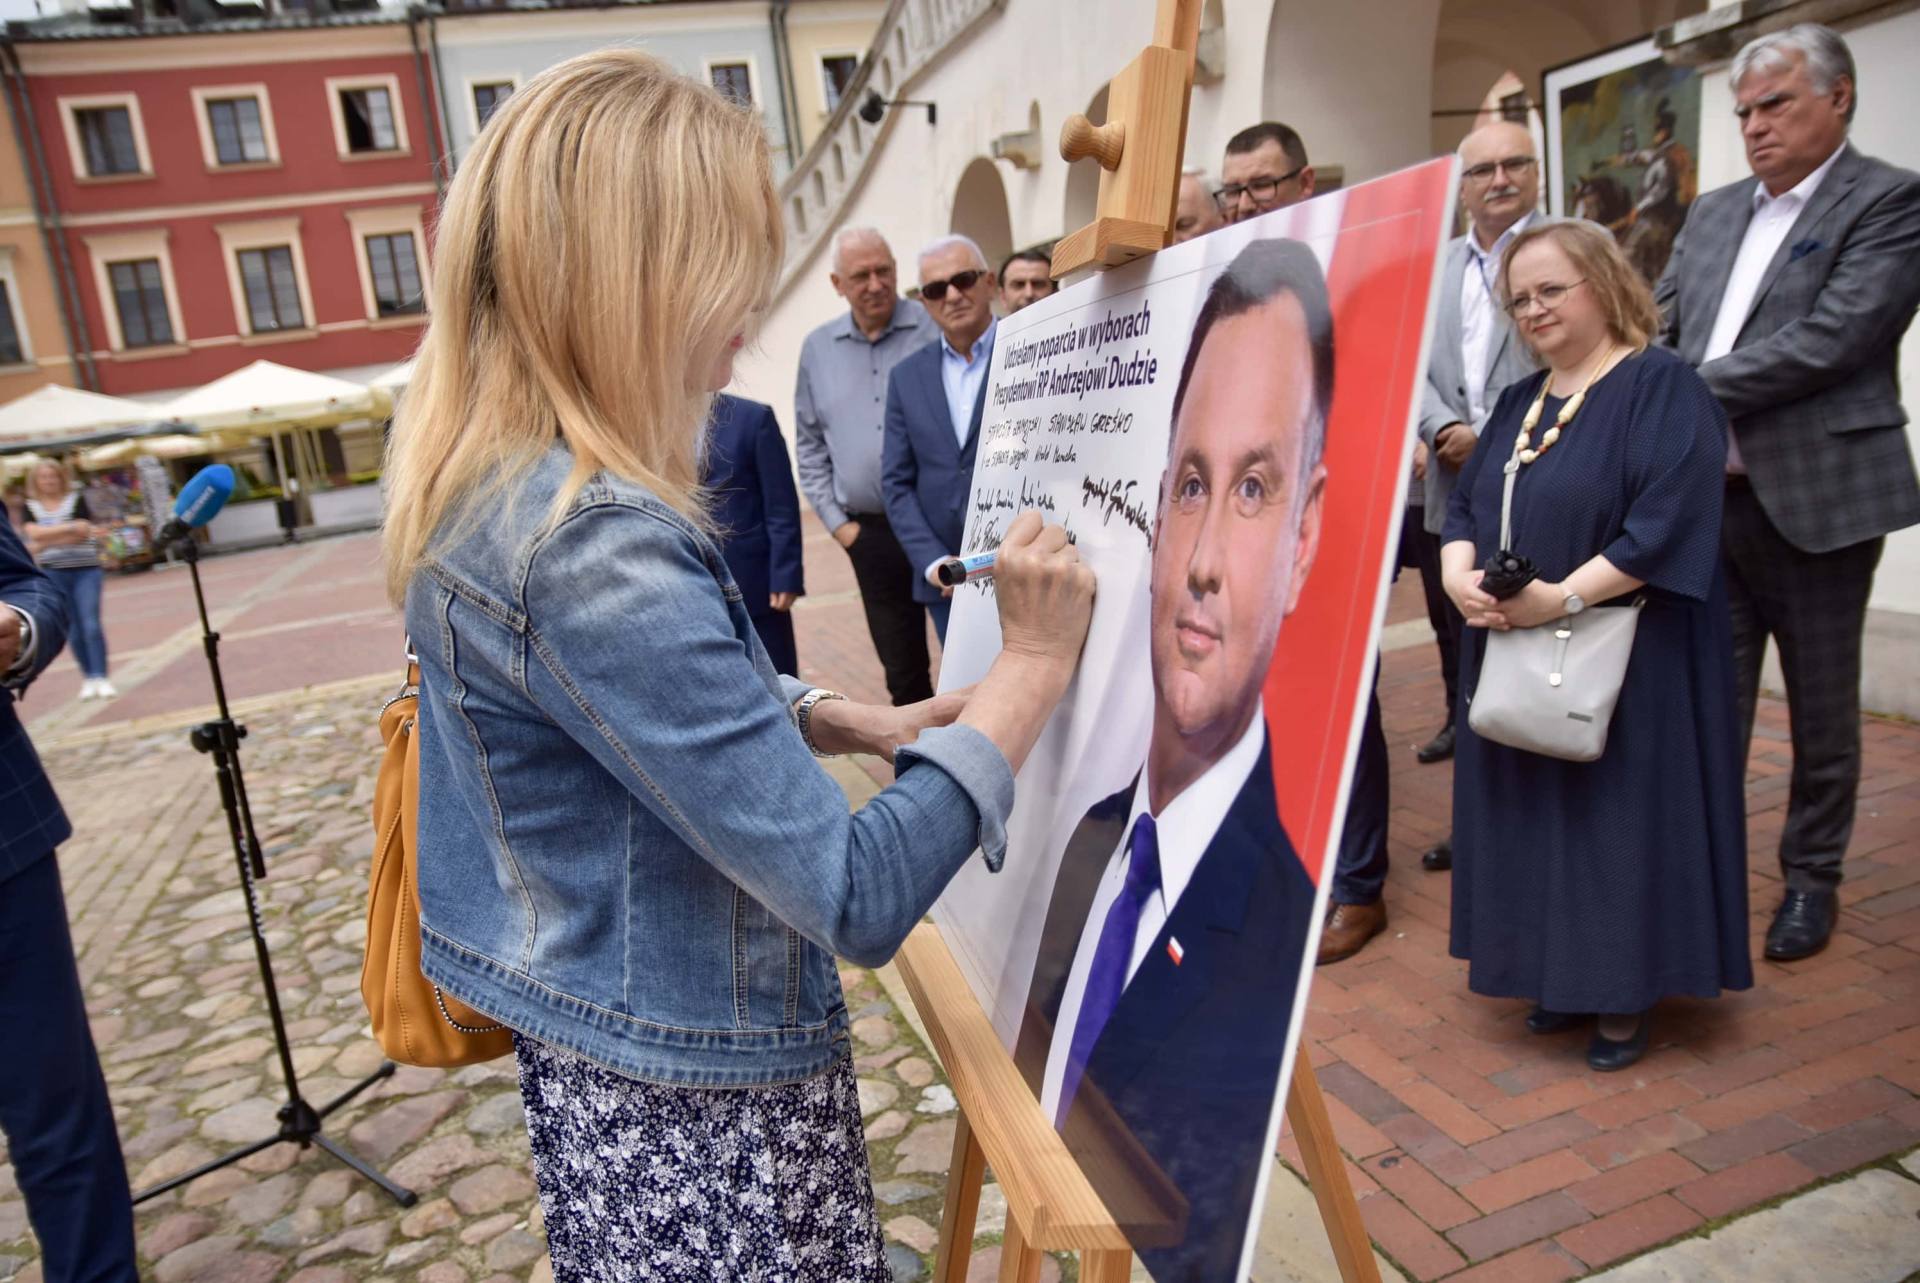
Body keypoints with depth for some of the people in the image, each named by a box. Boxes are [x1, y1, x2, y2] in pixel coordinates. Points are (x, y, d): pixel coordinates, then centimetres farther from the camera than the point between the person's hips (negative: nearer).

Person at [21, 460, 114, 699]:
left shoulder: (76, 499, -1)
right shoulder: (31, 506, 7)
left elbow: (81, 534, -11)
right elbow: (34, 533, -11)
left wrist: (44, 543, -13)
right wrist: (71, 527, -17)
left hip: (86, 570, -2)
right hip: (53, 574, 3)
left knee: (91, 623, -12)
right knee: (74, 629, 6)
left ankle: (101, 678, -12)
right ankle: (88, 678, 13)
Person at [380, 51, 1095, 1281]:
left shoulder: (494, 479, -1)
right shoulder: (591, 544, -31)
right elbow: (859, 899, -28)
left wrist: (860, 720, 1)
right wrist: (1032, 666, -19)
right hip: (698, 1087, -8)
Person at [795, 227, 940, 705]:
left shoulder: (936, 328, -3)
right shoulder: (818, 348, 8)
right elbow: (810, 446, 14)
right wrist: (836, 521, 6)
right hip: (871, 532, 3)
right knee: (901, 670, 13)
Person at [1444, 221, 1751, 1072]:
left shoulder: (1664, 389, -9)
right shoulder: (1519, 403, 14)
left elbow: (1670, 522, -20)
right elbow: (1464, 505, 11)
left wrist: (1563, 598, -25)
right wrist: (1459, 573, -10)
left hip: (1625, 664, -7)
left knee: (1618, 814, 1)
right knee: (1536, 818, 11)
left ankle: (1628, 993, 18)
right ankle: (1563, 975, 27)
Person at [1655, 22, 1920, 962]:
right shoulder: (1712, 213, 14)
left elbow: (1830, 340, -16)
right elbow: (1654, 330, 9)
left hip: (1816, 497, -4)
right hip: (1708, 496, 5)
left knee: (1820, 709, 10)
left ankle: (1811, 878, 26)